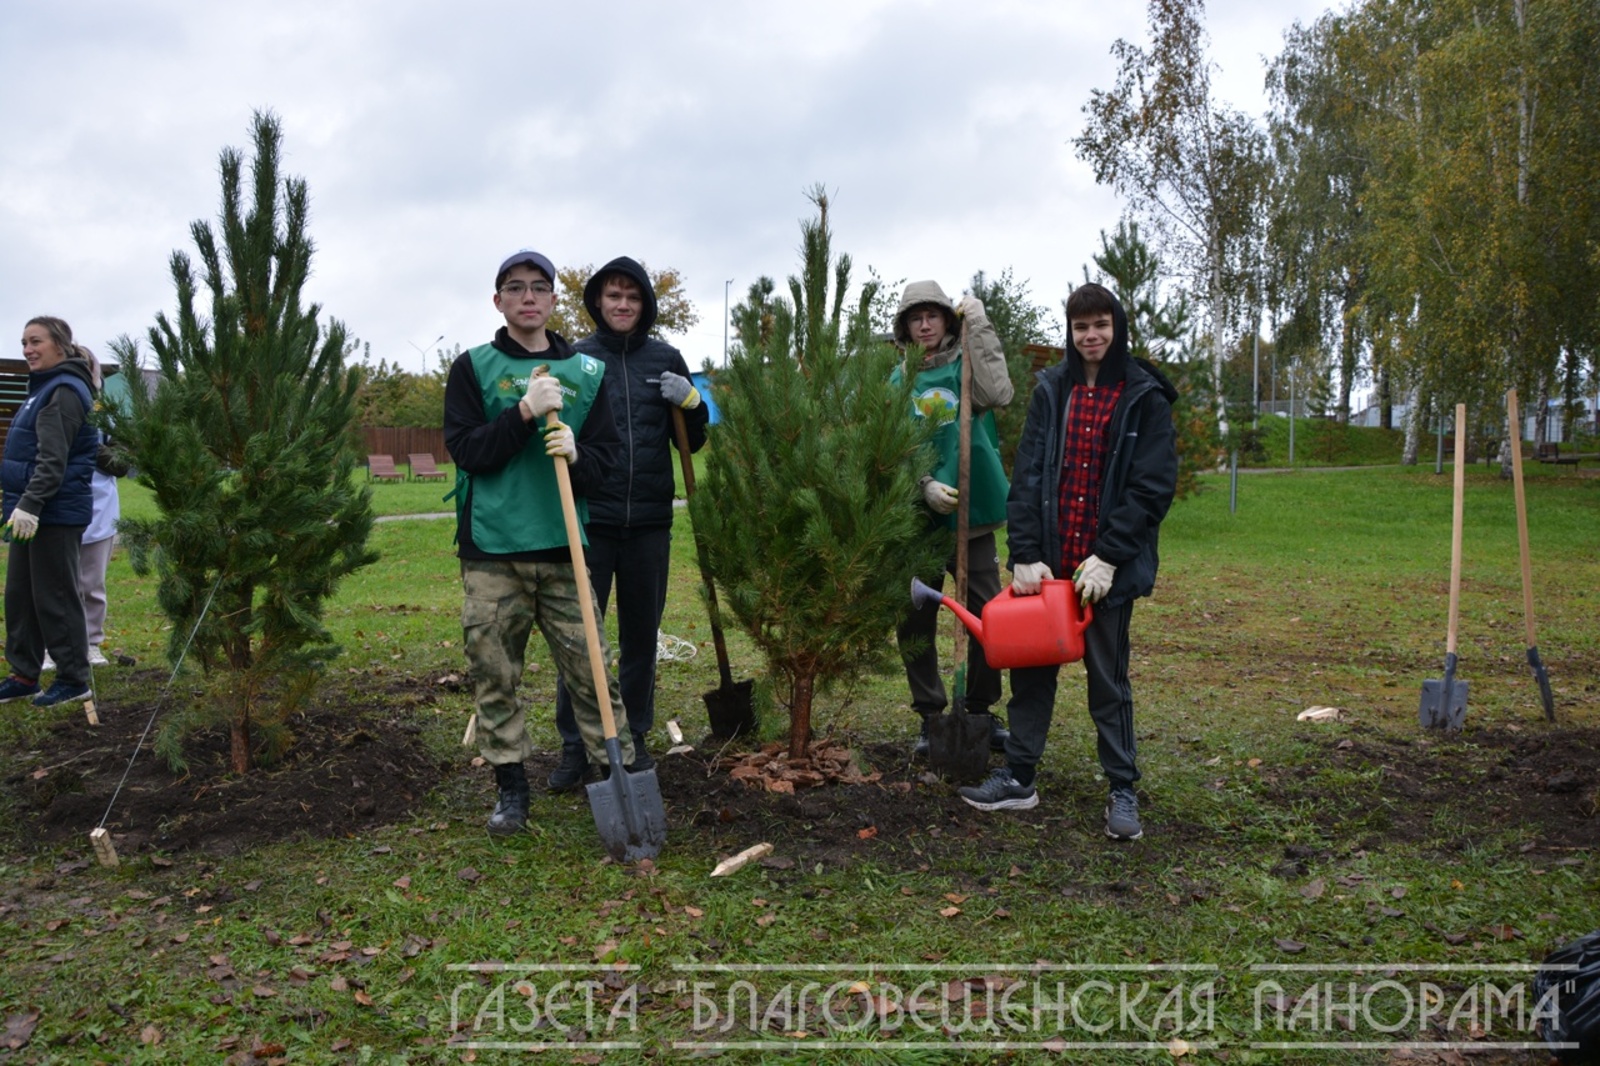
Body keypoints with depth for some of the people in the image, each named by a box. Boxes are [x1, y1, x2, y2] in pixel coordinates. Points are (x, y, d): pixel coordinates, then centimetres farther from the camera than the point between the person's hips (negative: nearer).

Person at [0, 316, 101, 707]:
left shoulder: (65, 392, -14)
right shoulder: (46, 387, 18)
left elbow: (53, 458, -22)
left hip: (55, 512, -10)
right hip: (34, 509, 10)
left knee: (54, 597, -3)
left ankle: (74, 679, 7)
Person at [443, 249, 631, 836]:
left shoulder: (587, 371, 10)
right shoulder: (472, 368, 6)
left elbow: (608, 453, 9)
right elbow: (464, 448, -4)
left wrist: (577, 455, -13)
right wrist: (524, 413, -15)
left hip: (563, 547, 1)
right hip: (491, 550, 0)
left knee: (590, 670, 0)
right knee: (494, 676, 5)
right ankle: (511, 786, 19)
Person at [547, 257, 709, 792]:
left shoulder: (666, 359, 7)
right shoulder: (575, 359, 1)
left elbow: (692, 442, 11)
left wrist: (690, 403, -9)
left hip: (649, 522, 2)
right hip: (589, 521, -2)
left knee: (641, 635, 12)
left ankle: (634, 738, 26)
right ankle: (575, 746, 13)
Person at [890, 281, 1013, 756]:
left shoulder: (967, 365, 4)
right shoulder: (897, 381, 7)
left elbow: (996, 393, -18)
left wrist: (980, 326, -12)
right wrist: (923, 486, -18)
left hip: (974, 513, -1)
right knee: (915, 623, 5)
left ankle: (981, 710, 23)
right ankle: (930, 716, 20)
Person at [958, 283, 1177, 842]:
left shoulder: (1145, 398, -3)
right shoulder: (1051, 391, 5)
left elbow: (1153, 486, -8)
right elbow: (1027, 475, 0)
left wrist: (1109, 556, -15)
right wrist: (1025, 555, -9)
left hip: (1107, 565, -3)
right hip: (1047, 561, 3)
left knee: (1109, 679, 6)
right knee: (1031, 668, 10)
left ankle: (1123, 791, 17)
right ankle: (1019, 777, 22)